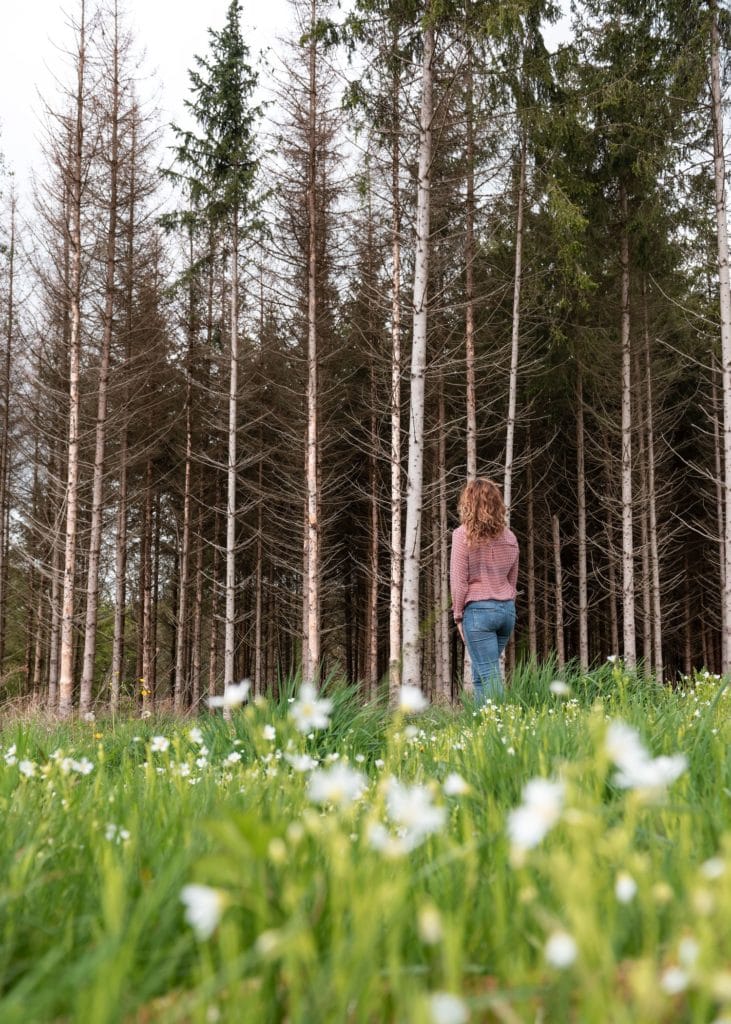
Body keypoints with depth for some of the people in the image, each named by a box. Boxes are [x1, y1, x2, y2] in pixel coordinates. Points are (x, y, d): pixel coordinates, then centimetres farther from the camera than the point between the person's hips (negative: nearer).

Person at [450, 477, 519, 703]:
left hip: (478, 609, -5)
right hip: (507, 609, 5)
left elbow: (458, 580, -7)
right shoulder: (509, 536, 9)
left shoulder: (463, 534, -6)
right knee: (482, 672, 16)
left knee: (488, 675, -4)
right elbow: (512, 580, 13)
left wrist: (458, 615, 0)